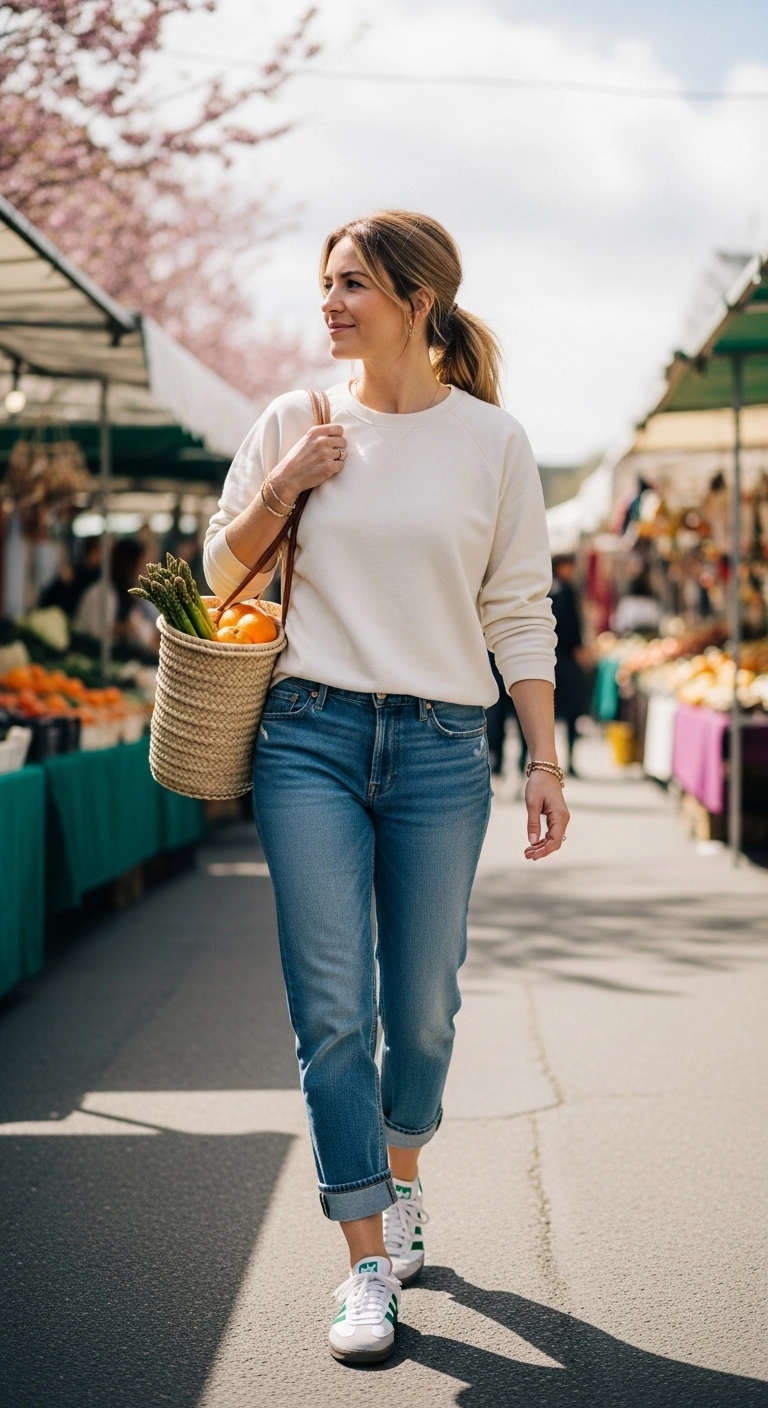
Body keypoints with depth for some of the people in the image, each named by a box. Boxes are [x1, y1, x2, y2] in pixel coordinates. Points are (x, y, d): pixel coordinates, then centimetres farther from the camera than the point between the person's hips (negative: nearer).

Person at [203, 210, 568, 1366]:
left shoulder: (492, 440, 3)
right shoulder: (294, 422, 7)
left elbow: (521, 612, 5)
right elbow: (219, 575, 13)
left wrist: (546, 762, 1)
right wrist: (278, 493, -4)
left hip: (440, 749, 0)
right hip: (309, 737, 1)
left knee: (423, 1008, 7)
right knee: (333, 1009, -4)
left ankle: (401, 1181, 36)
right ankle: (369, 1262, 5)